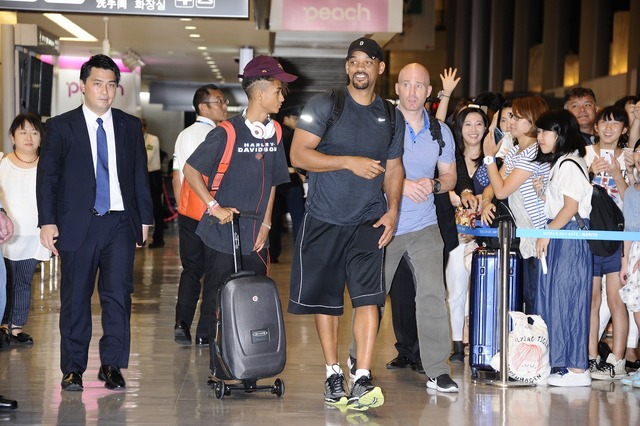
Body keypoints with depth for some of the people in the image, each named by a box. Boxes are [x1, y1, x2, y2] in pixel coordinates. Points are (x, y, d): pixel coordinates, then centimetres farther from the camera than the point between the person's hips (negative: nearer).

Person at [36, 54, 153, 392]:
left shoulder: (130, 126, 11)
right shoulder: (60, 127, 4)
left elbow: (140, 175, 13)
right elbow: (47, 177, 2)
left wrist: (144, 219, 9)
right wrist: (48, 222, -6)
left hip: (121, 224, 2)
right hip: (77, 225, -1)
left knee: (118, 295, -4)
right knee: (75, 300, 4)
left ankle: (112, 365, 7)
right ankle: (73, 369, 14)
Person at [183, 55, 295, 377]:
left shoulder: (274, 133, 6)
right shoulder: (226, 133, -12)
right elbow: (190, 170, -7)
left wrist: (266, 224, 6)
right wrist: (215, 207, -12)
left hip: (255, 239, 5)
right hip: (222, 234, -5)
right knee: (217, 303, 3)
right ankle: (218, 368, 13)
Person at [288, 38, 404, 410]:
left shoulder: (391, 116, 9)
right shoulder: (324, 106, -2)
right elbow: (298, 155, -10)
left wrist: (393, 210, 0)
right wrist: (350, 162, -18)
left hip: (368, 221, 1)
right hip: (324, 220, -1)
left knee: (369, 296, -13)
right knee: (325, 299, 6)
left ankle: (363, 379, -16)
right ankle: (333, 373, 20)